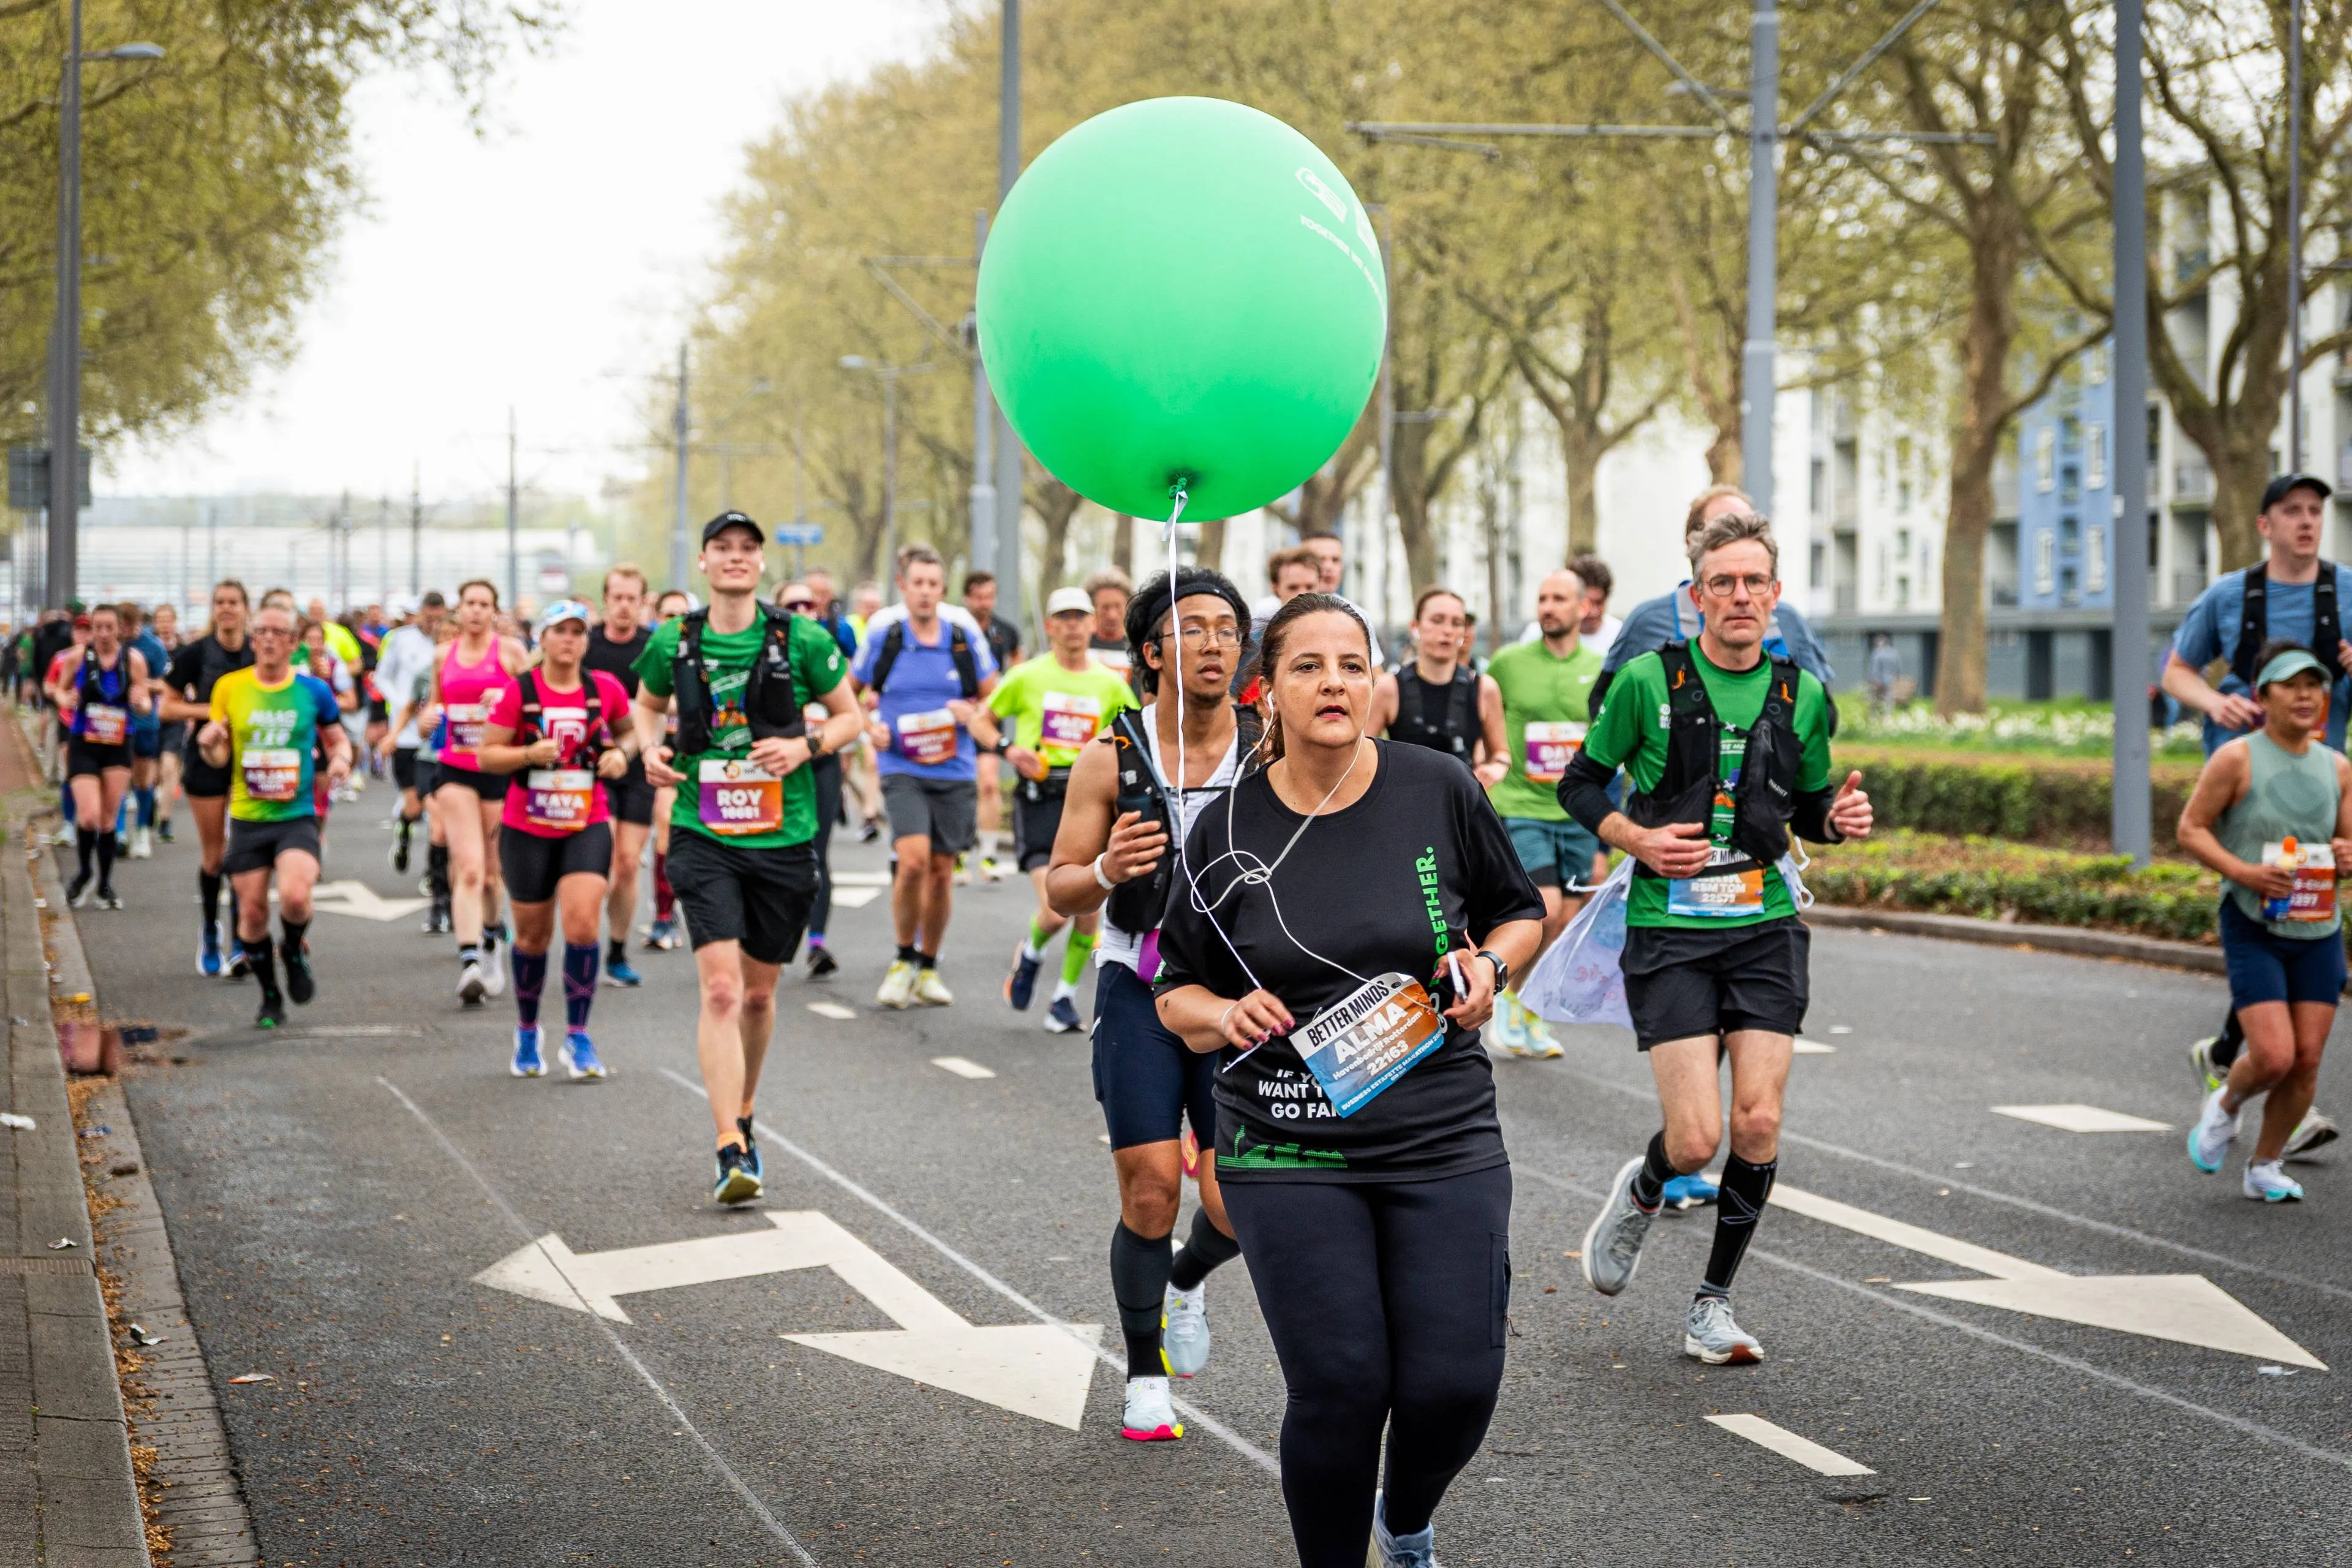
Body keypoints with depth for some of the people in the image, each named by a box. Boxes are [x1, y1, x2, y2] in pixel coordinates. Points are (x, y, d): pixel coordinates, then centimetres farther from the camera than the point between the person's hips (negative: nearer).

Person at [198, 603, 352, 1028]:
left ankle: (294, 949, 10)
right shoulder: (229, 687, 4)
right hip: (247, 817, 2)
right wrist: (209, 744, -15)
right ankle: (270, 997, 24)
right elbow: (219, 758, 8)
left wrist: (341, 759, -9)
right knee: (252, 912, 3)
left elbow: (338, 738, 14)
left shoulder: (313, 690, 2)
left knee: (295, 896, -24)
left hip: (297, 815, -2)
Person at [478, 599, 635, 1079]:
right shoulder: (519, 692, -6)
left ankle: (577, 1037, -5)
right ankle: (527, 1032, 31)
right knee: (533, 936, 9)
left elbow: (629, 730, 19)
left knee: (582, 925, -16)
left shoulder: (606, 689, 0)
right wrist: (530, 754, -19)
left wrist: (621, 752, -2)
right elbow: (488, 754, -3)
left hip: (587, 827, 0)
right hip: (527, 829, 0)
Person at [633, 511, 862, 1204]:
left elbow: (849, 716, 8)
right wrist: (652, 749, 0)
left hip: (783, 836, 1)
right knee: (720, 989, -15)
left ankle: (743, 1117, 37)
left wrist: (806, 745, -11)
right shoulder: (673, 642, 1)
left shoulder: (801, 640, -2)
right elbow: (646, 704, 20)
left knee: (758, 993, 13)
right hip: (703, 835, -1)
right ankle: (731, 1153, -18)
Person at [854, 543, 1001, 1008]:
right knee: (913, 860, -20)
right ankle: (904, 959, 0)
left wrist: (975, 716, -7)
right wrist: (870, 727, -4)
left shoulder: (967, 641, 3)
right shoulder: (881, 640, 0)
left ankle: (928, 968, 23)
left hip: (955, 773, 2)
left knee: (941, 872, 6)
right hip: (902, 770, -2)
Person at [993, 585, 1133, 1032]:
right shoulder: (1027, 677, 1)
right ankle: (1030, 954, 19)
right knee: (1055, 909, -15)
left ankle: (1065, 997, 16)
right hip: (1039, 797, -3)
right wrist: (1010, 751, -7)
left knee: (1090, 908, -2)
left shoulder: (1111, 684, 7)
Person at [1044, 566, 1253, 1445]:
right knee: (1152, 1190, -7)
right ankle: (1145, 1375, 15)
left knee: (1235, 1200, -8)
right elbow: (1061, 893, 1)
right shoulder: (1111, 761, -3)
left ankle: (1189, 1280, 29)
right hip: (1139, 988, -1)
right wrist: (1106, 871, -20)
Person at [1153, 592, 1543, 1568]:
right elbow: (1175, 993, 11)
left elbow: (1519, 911, 15)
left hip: (1444, 1140, 1)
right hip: (1288, 1151, 0)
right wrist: (1224, 1016, -10)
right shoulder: (1227, 829, 1)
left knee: (1455, 1385, -5)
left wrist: (1490, 966, -6)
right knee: (1340, 1388, -9)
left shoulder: (1439, 792, 0)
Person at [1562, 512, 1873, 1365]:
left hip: (1765, 927, 3)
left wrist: (1841, 817, -4)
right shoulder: (1648, 680, -5)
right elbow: (1581, 783, 5)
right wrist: (1638, 839, -12)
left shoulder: (1802, 693, 6)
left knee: (1758, 1123, -6)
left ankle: (1713, 1304, 12)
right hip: (1669, 931, -3)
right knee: (1697, 1138, -12)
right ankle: (1640, 1194, 25)